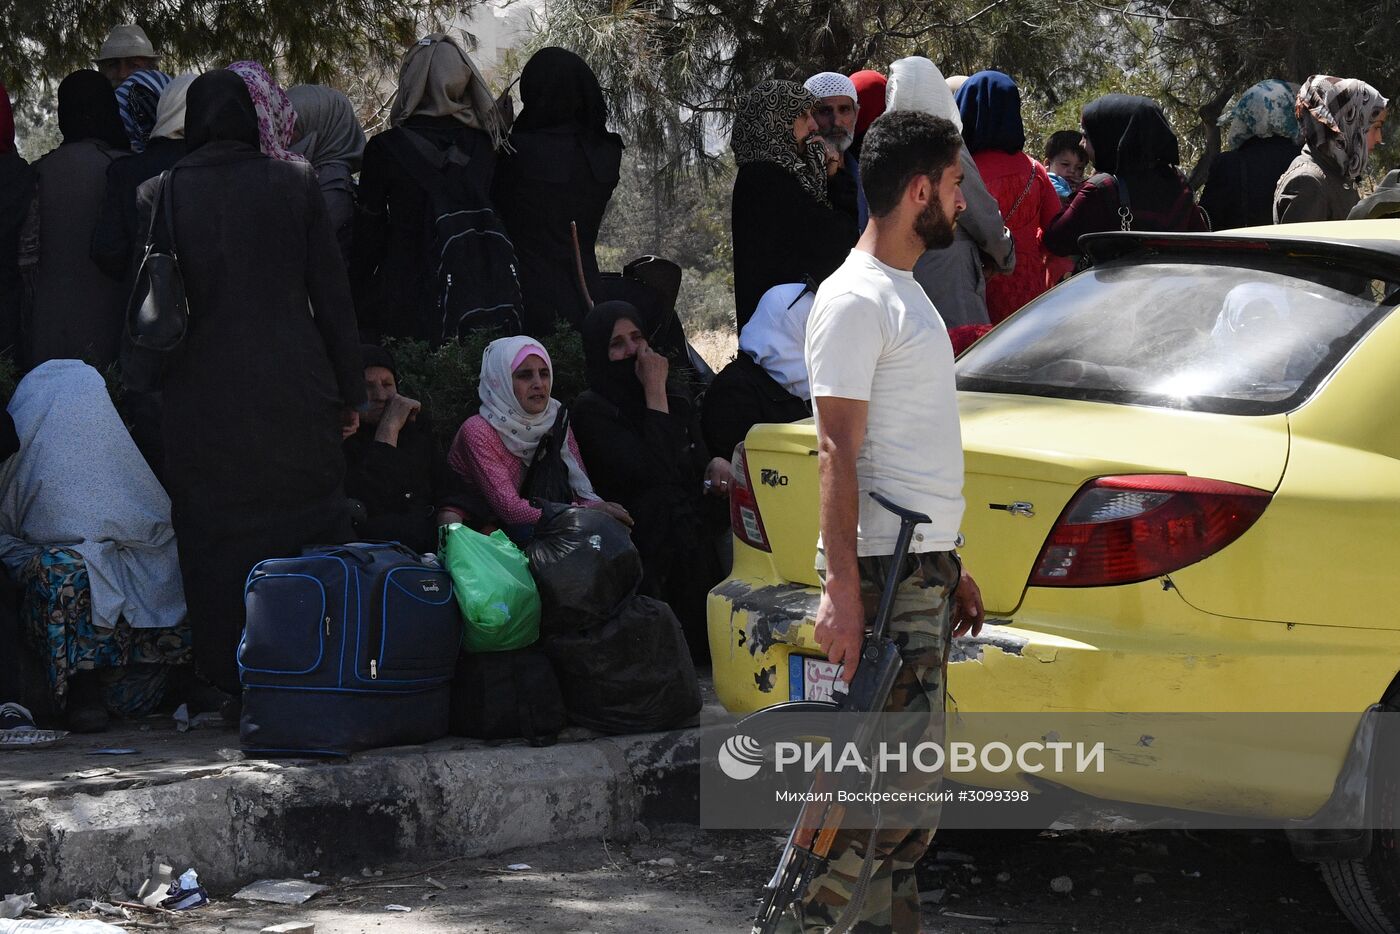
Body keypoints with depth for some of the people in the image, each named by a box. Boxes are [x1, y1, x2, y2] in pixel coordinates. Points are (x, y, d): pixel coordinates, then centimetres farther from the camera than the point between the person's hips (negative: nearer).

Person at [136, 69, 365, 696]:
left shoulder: (159, 195, 0)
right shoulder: (294, 184, -1)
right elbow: (332, 293, 0)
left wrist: (148, 395, 13)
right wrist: (351, 391, 6)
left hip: (203, 397, 0)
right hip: (294, 393, 0)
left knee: (218, 546, 6)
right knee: (309, 529, 9)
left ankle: (235, 684, 8)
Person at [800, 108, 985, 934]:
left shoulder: (906, 292, 19)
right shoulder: (856, 299, -11)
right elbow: (837, 449, -17)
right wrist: (841, 589, -23)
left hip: (927, 565, 10)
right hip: (887, 569, -10)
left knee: (906, 768, 10)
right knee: (901, 774, -12)